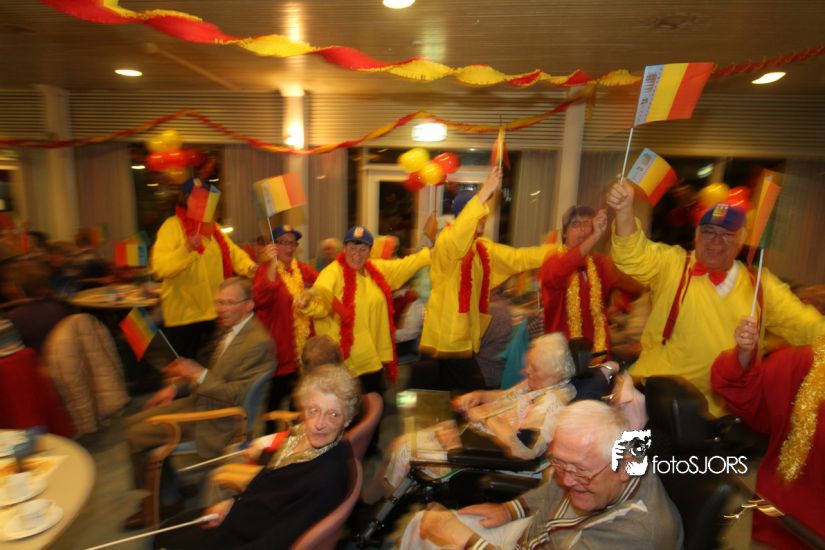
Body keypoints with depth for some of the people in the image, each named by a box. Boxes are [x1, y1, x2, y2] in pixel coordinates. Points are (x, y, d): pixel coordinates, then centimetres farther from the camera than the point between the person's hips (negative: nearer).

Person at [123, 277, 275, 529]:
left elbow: (237, 394, -24)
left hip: (218, 421, -10)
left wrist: (198, 375, -26)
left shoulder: (258, 342, -26)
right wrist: (176, 386, 6)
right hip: (201, 399, 10)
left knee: (136, 437, -6)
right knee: (133, 422, 16)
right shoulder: (231, 329, 4)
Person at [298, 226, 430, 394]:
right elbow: (321, 304, -31)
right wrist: (308, 303, -53)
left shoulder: (377, 268, 5)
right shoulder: (333, 272, -16)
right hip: (345, 360, -6)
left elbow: (404, 265, 20)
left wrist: (431, 253, 23)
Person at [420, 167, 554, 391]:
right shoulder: (446, 243, -13)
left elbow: (518, 258, 14)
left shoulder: (484, 248, 12)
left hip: (466, 340, 8)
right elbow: (456, 238, -35)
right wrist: (485, 192, -36)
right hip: (447, 340, -8)